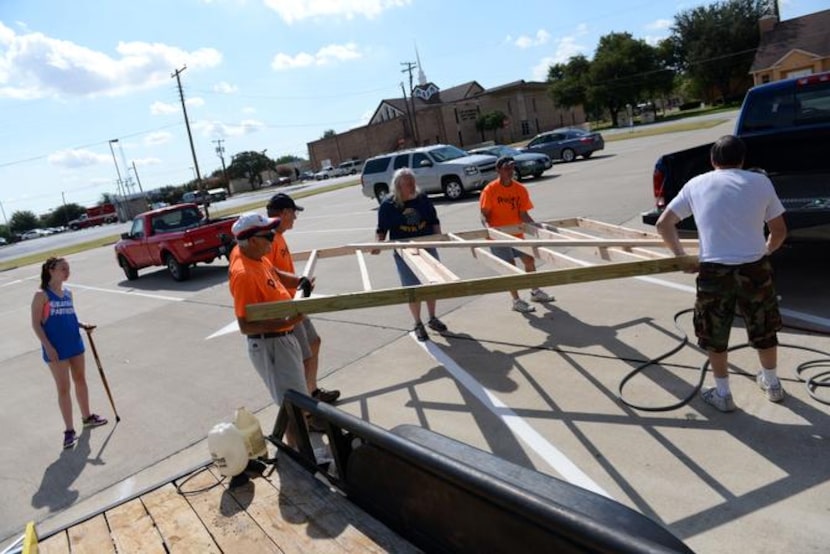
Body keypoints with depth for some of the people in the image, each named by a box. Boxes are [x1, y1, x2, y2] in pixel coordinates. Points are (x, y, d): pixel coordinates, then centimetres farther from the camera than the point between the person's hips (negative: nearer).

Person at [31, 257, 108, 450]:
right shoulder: (42, 295, -12)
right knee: (63, 388, 1)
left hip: (75, 344, 6)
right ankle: (69, 430, 12)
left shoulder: (68, 293, 7)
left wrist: (82, 325, -1)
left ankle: (87, 416, 35)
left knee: (80, 381, 18)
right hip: (56, 350, -6)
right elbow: (36, 324, -13)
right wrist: (48, 347, -19)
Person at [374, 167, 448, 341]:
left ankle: (432, 319, 32)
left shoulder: (422, 198, -2)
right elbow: (382, 229, -4)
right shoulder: (388, 204, -9)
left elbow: (434, 221, 8)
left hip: (427, 247, 3)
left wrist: (439, 236, -5)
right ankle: (418, 325, 21)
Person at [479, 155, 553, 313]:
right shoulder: (490, 189, -14)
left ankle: (535, 292, 35)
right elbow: (484, 214, -13)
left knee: (529, 260, 13)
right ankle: (516, 301, 9)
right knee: (510, 266, -4)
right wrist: (488, 227, -32)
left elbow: (523, 214, -4)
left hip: (517, 233, 6)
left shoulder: (520, 189, -2)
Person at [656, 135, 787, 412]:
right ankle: (772, 384, 43)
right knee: (764, 330, 23)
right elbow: (779, 231, 10)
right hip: (755, 268, 2)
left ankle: (723, 394, 27)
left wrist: (682, 257, 16)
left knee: (715, 335, 16)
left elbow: (663, 225, 7)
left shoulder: (696, 184, 5)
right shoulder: (760, 181, 4)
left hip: (714, 271, -1)